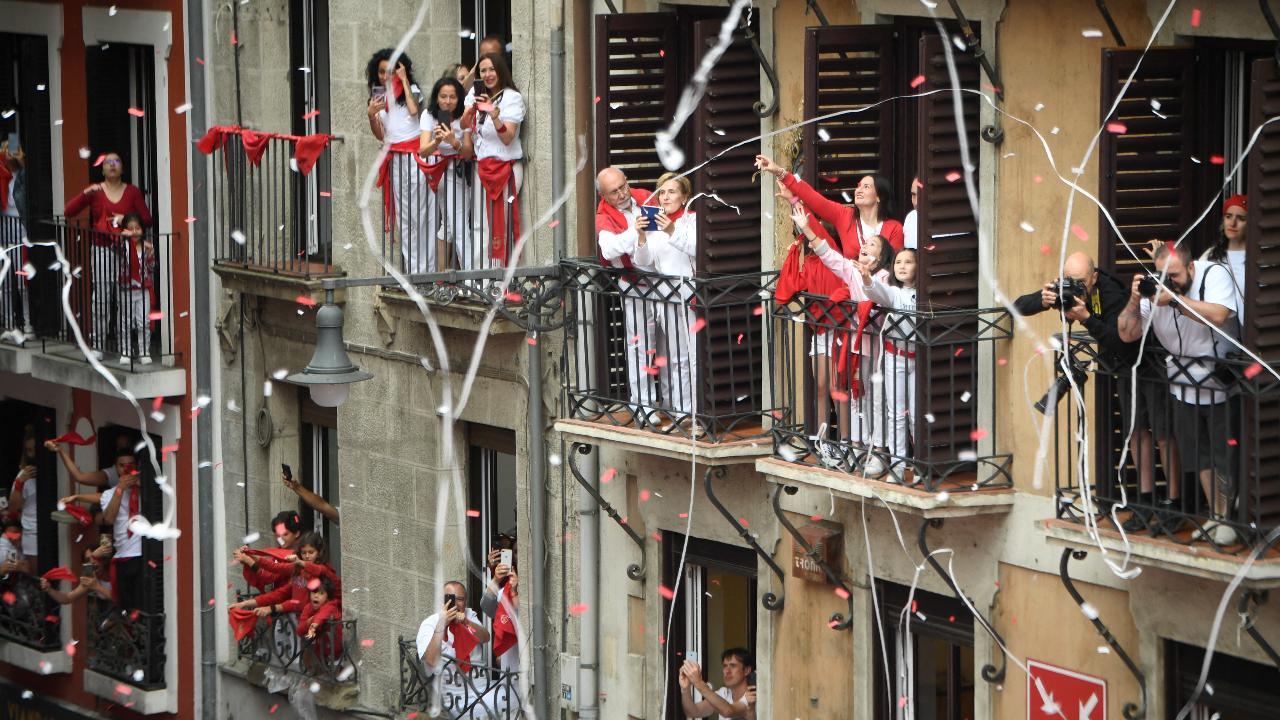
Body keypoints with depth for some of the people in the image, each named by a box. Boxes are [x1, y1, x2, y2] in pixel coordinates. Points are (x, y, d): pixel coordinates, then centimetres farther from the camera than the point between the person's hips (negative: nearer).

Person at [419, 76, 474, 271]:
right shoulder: (429, 116, -3)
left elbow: (468, 153, -11)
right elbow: (423, 151, -14)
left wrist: (454, 142, -31)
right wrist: (436, 141, -36)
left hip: (456, 173, -2)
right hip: (432, 173, 2)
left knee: (459, 224, -13)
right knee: (431, 225, 1)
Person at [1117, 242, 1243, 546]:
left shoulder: (1214, 275, -15)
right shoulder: (1155, 290, -6)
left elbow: (1218, 316, -33)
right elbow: (1127, 335, -5)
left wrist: (1175, 298, -36)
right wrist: (1134, 301, -22)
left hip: (1222, 381, -4)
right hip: (1184, 385, 4)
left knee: (1225, 456, 1)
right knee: (1200, 457, 9)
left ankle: (1227, 519, 14)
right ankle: (1217, 517, 21)